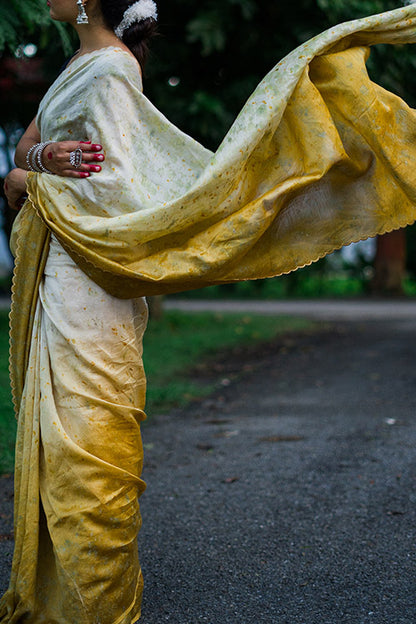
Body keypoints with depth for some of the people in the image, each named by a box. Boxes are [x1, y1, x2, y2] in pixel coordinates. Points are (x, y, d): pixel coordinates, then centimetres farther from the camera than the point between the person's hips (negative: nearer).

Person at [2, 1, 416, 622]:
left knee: (84, 451, -5)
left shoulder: (111, 70, -11)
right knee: (53, 442, 15)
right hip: (54, 282, 9)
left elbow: (111, 189, -17)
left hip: (86, 288, -9)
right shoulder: (82, 65, 17)